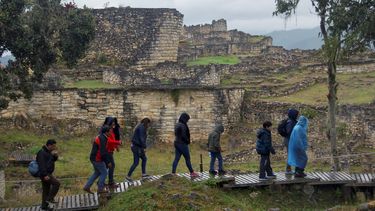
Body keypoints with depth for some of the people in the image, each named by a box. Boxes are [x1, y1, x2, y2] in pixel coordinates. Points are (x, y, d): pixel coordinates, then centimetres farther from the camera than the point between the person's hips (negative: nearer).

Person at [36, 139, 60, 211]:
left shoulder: (48, 151, 11)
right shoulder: (42, 153, -19)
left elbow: (53, 159, 21)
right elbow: (41, 165, -25)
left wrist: (55, 155, -1)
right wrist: (45, 175, -29)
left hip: (47, 173, 10)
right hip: (44, 174, -10)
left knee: (46, 190, 13)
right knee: (56, 183, -16)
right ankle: (50, 198, -7)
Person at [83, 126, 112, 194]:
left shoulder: (100, 137, 11)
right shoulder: (102, 139, -21)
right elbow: (103, 153, -26)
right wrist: (108, 162, -19)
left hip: (94, 158, 10)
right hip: (97, 159, -10)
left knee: (97, 173, 20)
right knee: (104, 173, 4)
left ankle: (87, 187, 19)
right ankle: (100, 189, 12)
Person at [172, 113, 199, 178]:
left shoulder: (177, 125, 10)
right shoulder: (183, 125, -18)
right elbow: (184, 135, -22)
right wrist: (188, 141, -5)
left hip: (177, 143, 8)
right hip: (183, 144, -8)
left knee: (176, 159, 7)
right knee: (187, 159, 2)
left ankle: (173, 173, 4)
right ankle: (192, 173, 11)